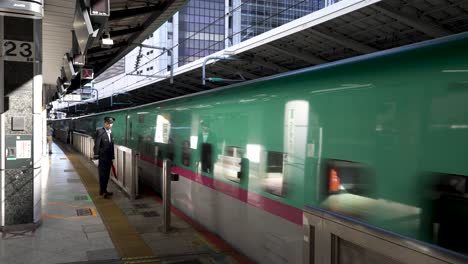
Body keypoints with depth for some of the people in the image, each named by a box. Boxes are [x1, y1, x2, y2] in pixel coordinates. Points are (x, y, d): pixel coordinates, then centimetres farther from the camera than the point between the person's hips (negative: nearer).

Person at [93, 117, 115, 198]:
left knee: (106, 175, 13)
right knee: (102, 174, -1)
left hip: (109, 157, 7)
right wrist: (96, 155, -17)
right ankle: (102, 191, 7)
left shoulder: (110, 132, 11)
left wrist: (112, 156, 11)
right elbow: (96, 144, -14)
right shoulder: (100, 132, -11)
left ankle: (104, 190, 23)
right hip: (102, 157, -7)